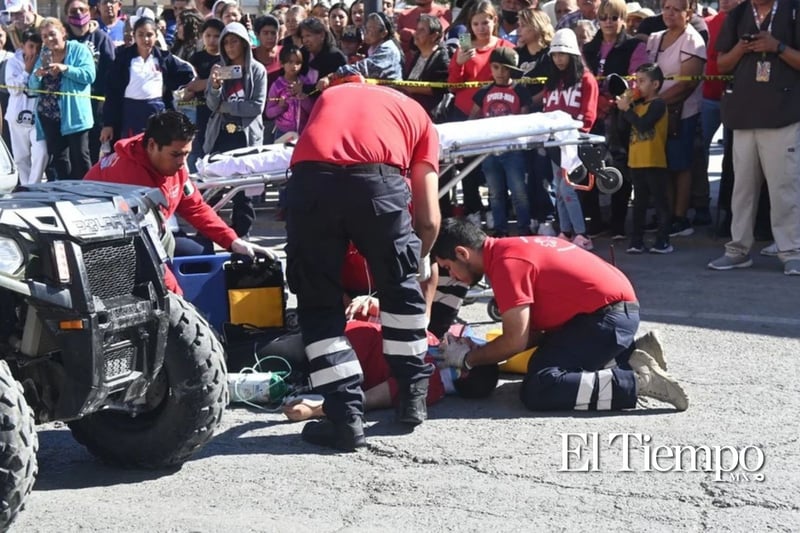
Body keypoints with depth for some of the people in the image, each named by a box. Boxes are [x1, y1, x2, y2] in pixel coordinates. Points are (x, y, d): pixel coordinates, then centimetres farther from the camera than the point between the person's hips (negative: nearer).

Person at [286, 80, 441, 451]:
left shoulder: (331, 95, 39)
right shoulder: (418, 115, 32)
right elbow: (429, 219, 24)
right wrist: (419, 261, 43)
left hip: (309, 179, 1)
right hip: (376, 178, -1)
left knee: (318, 304, 16)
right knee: (401, 286, 25)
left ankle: (346, 415, 10)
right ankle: (413, 397, 32)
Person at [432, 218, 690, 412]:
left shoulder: (506, 263, -15)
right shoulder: (514, 248, 15)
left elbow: (516, 341, -16)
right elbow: (535, 329, 17)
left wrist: (467, 358, -1)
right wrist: (479, 350, 9)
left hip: (607, 315, -10)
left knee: (537, 391, -16)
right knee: (542, 364, 23)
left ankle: (638, 381, -17)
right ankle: (631, 354, 14)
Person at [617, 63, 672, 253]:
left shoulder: (658, 104, -10)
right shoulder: (637, 104, 13)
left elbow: (642, 124, -22)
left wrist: (626, 109, -15)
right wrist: (626, 105, 0)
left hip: (654, 163, -8)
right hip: (636, 162, 8)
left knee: (660, 201, -1)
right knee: (639, 203, 12)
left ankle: (663, 241, 3)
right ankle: (637, 241, 17)